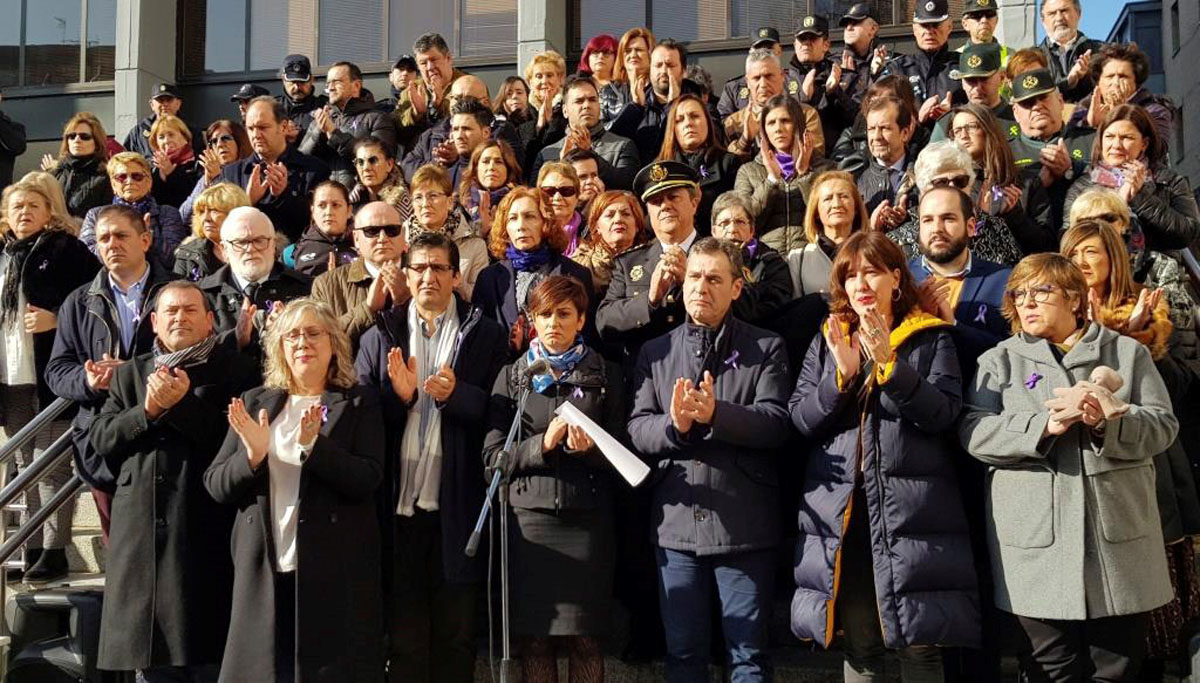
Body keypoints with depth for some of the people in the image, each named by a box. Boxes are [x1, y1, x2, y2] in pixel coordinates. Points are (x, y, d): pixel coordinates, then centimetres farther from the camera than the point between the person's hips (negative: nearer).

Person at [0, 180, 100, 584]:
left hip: (51, 375, -7)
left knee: (52, 464, -4)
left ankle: (54, 551, 2)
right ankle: (33, 548, 20)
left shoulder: (66, 250, -4)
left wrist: (58, 320, -18)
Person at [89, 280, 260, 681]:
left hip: (205, 528, -4)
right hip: (142, 530, 4)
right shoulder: (129, 373, 18)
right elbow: (101, 438, 9)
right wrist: (147, 412, -7)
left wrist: (181, 404, -12)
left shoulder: (236, 370, 2)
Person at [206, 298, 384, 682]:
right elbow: (215, 487, 7)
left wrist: (313, 446, -22)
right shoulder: (254, 403, 12)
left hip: (334, 573, -2)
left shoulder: (359, 403, 4)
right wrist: (252, 456, -12)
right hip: (264, 570, 2)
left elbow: (368, 479, -9)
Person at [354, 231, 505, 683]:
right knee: (403, 633, 9)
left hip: (456, 507, -1)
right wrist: (398, 396, -13)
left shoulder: (485, 336, 5)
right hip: (397, 507, 1)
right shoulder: (379, 337, 11)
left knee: (456, 635, 8)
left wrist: (456, 395, -18)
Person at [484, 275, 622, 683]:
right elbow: (493, 456, 3)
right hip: (529, 517, 1)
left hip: (587, 518, 0)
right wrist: (543, 443, -12)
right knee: (534, 636, 2)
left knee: (585, 637, 0)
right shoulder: (512, 377, 10)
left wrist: (590, 449, -11)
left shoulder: (605, 375, 9)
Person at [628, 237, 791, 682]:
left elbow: (776, 424, -9)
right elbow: (637, 431, 3)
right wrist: (675, 424, -17)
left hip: (743, 525, -2)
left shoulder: (766, 349, 4)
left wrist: (715, 414, -22)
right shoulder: (654, 353, 11)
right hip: (676, 525, 3)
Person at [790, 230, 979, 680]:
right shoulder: (827, 341, 13)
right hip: (841, 509, 3)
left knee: (919, 646, -2)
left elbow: (943, 414, -8)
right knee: (858, 645, 8)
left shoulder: (932, 338, 4)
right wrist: (841, 375, -12)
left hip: (912, 508, -2)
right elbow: (800, 419, 4)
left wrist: (889, 364, -19)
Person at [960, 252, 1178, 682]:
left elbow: (1163, 426, 4)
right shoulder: (1000, 360, 11)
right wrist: (1045, 425, -16)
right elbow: (974, 432, -3)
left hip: (1118, 544, 1)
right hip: (1038, 548, -1)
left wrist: (1108, 421, -16)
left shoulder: (1128, 353, 13)